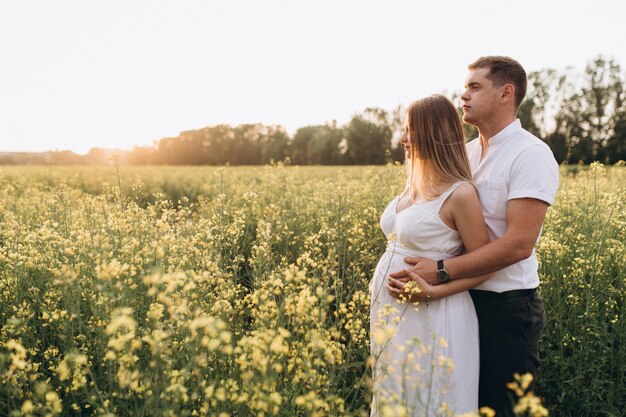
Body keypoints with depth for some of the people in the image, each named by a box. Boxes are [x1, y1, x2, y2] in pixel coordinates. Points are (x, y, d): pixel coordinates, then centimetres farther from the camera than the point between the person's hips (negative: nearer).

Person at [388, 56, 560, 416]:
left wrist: (442, 271, -24)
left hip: (506, 306, -7)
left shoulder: (531, 154, -13)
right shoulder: (467, 152, 11)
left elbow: (519, 244, -22)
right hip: (461, 300, 7)